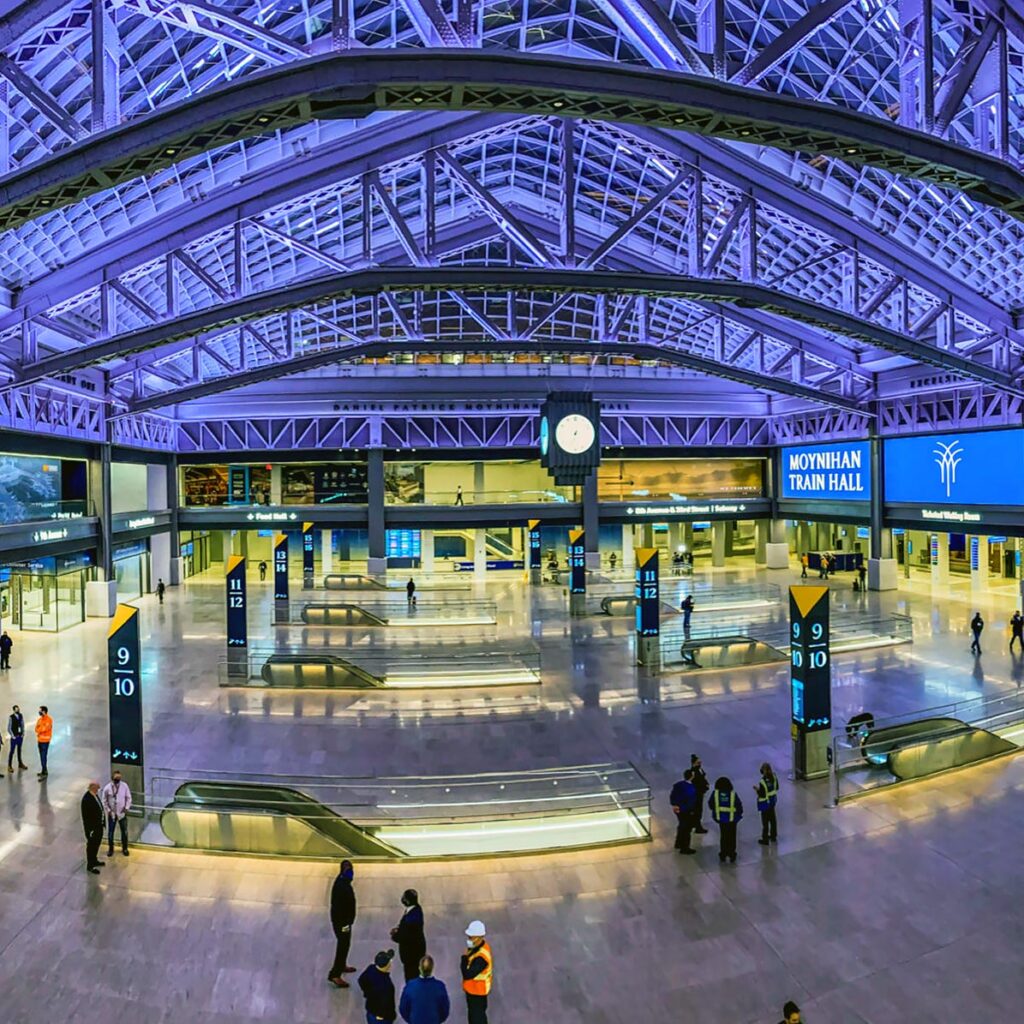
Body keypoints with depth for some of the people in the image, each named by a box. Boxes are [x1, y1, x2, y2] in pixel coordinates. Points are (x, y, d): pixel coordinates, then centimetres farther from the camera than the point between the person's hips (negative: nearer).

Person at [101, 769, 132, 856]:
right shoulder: (107, 788, -13)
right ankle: (110, 849, 30)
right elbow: (104, 800, -3)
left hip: (122, 813, 1)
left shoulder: (124, 785, -10)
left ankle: (124, 848, 26)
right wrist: (108, 810, -10)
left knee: (124, 831, 10)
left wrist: (127, 808, -9)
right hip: (111, 814, -1)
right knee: (110, 832, 9)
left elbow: (128, 797, -1)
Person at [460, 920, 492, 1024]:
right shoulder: (477, 946, -7)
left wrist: (464, 957, -29)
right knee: (472, 1015, 27)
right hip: (472, 989, 9)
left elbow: (467, 974, -34)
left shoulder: (481, 957, -36)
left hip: (477, 992, -9)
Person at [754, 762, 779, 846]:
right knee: (772, 819, 23)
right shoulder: (774, 777, -11)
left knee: (765, 821, 9)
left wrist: (757, 790, -10)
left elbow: (762, 795, -25)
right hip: (773, 801, 7)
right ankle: (773, 836, 39)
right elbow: (776, 788, 3)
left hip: (765, 803, -7)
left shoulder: (762, 782, -32)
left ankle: (765, 840, 22)